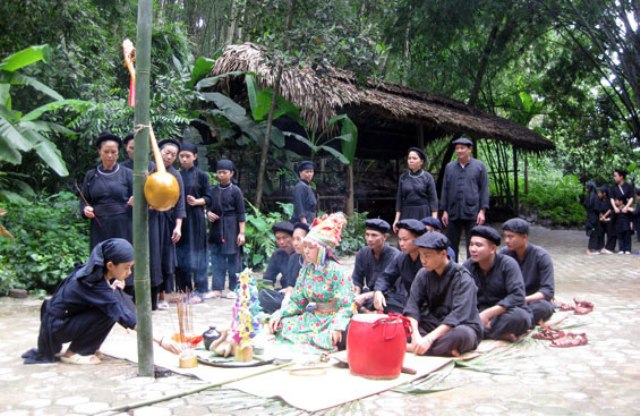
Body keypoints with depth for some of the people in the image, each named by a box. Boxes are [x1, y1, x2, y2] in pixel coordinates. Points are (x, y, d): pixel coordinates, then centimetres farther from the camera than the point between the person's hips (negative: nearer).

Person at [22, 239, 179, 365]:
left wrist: (114, 287, -11)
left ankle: (83, 347, 4)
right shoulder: (92, 283, -29)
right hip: (56, 326, -8)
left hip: (68, 316, 8)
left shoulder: (93, 271, -7)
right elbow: (123, 315, -33)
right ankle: (73, 353, -7)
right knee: (108, 312, -23)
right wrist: (160, 341, -35)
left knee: (117, 297, -5)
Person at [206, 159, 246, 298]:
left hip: (231, 229, -4)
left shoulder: (235, 191, -5)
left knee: (233, 258, 2)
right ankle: (217, 288, 13)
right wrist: (208, 213, -5)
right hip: (216, 228, 4)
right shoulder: (212, 190, 8)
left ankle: (233, 289, 11)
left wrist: (241, 232, -10)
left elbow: (241, 213, -5)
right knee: (217, 258, 6)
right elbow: (208, 207, 18)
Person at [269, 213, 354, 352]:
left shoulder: (337, 272, -15)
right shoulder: (306, 270, 3)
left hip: (335, 318, -5)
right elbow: (297, 302, 8)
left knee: (335, 338, -36)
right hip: (315, 317, 5)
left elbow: (346, 307, -18)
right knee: (279, 325, -12)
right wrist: (279, 314, -10)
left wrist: (337, 326, -36)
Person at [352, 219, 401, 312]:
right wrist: (356, 297, -19)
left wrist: (364, 297, -28)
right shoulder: (362, 253, 1)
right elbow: (357, 280, 2)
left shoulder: (395, 256, -16)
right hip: (370, 293, 5)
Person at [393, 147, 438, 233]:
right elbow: (399, 199, 9)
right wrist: (397, 219, 4)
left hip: (423, 214, -2)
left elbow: (433, 199, -2)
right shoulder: (403, 177, 7)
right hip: (407, 214, 2)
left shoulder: (427, 177, 0)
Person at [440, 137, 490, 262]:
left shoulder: (479, 166, 3)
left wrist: (482, 210, -7)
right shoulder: (449, 167, 10)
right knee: (451, 245, 8)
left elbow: (484, 189, 1)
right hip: (453, 213, 3)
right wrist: (444, 210, 6)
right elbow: (445, 190, 11)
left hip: (472, 213, -3)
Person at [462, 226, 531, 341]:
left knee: (519, 316, -37)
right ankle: (500, 333, -25)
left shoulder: (508, 264, -13)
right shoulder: (468, 266, -2)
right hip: (479, 313, 3)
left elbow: (517, 296, -23)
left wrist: (488, 314, -29)